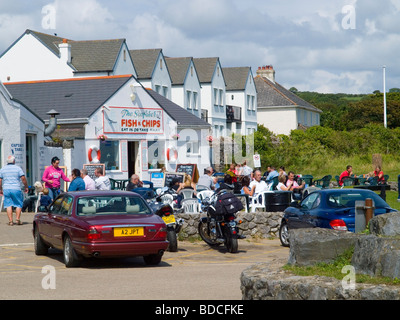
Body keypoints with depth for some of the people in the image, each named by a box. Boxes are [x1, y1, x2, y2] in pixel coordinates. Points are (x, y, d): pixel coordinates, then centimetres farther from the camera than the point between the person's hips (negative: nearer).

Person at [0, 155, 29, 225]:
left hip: (6, 189, 2)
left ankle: (10, 221, -2)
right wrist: (26, 187, 4)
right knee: (19, 204, 8)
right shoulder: (18, 168, 0)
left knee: (8, 205, 3)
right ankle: (18, 219, -1)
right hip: (16, 189, -2)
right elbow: (23, 178, -6)